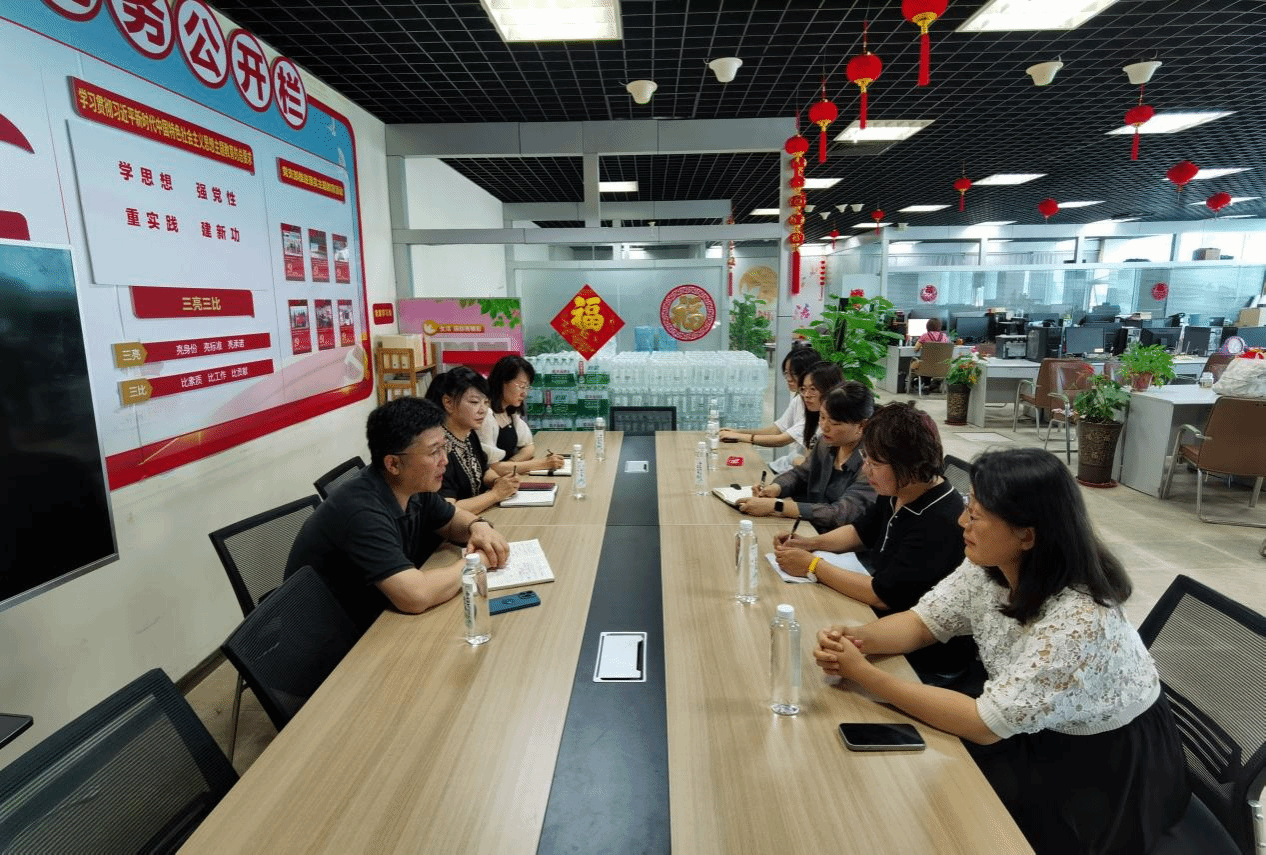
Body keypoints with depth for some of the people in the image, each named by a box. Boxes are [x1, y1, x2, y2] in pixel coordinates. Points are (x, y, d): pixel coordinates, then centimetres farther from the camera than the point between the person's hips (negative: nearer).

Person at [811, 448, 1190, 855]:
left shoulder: (1079, 620, -35)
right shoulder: (988, 567, -14)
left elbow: (986, 724, -32)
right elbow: (922, 621, -5)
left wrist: (865, 675, -33)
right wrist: (856, 638, -26)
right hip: (1037, 734, 6)